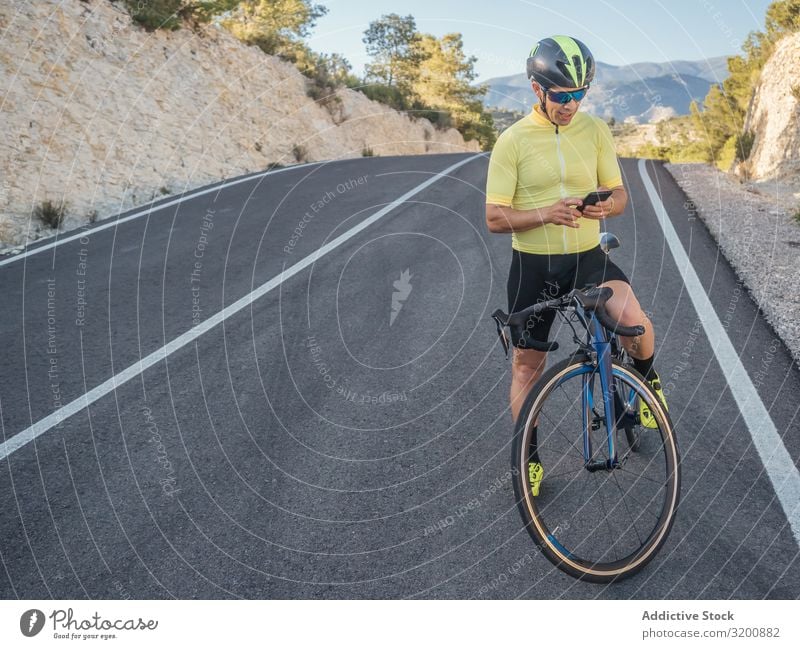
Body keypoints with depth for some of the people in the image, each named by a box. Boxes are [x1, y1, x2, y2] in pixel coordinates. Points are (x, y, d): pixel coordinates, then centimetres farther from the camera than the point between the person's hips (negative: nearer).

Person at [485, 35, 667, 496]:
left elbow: (620, 195, 4)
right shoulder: (513, 141, -8)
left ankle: (647, 377, 8)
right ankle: (530, 457, 27)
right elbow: (495, 217, -10)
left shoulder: (595, 130, -1)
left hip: (588, 256, 1)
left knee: (633, 319, -27)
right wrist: (547, 213, -27)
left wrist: (606, 205, -21)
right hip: (533, 264, 0)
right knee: (527, 362, 8)